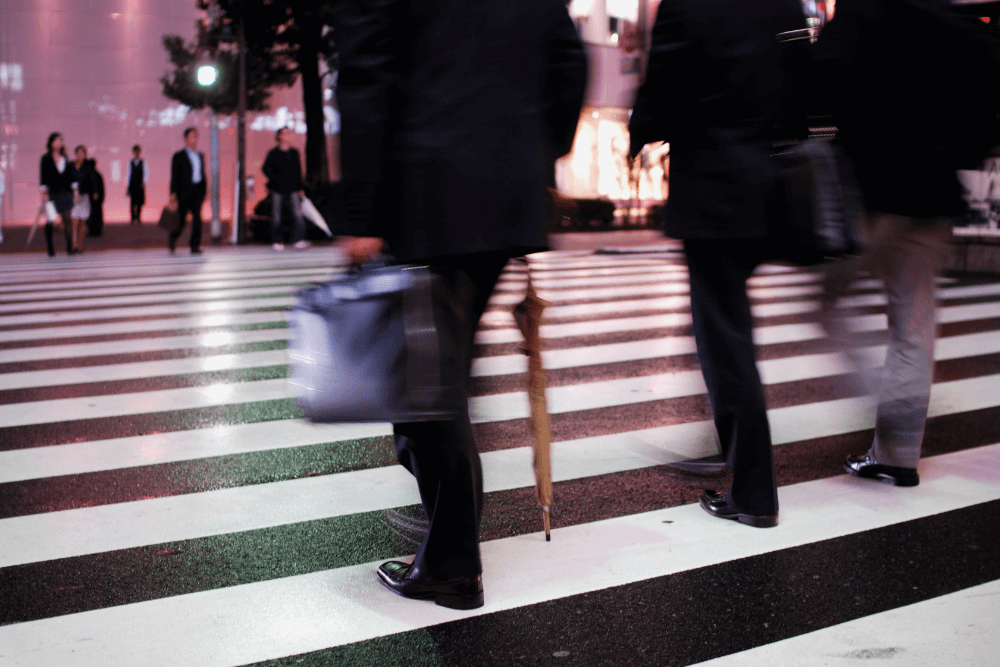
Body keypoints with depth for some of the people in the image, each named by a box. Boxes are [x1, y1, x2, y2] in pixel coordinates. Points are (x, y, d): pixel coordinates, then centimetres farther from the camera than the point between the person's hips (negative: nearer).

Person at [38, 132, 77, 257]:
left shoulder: (65, 158, 12)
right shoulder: (46, 158, 1)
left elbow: (71, 174, 13)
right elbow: (43, 176, -2)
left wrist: (74, 190, 8)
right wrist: (43, 193, -8)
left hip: (65, 193, 3)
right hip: (52, 194, -3)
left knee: (67, 218, -4)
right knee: (50, 220, 0)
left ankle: (70, 246, -5)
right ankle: (50, 248, 6)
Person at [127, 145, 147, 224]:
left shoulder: (143, 162, 5)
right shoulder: (130, 163, 9)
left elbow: (146, 173, -1)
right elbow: (128, 174, 12)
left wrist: (144, 182, -17)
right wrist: (128, 186, 9)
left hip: (140, 185, -1)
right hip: (132, 184, 1)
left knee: (140, 202, -1)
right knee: (132, 202, -4)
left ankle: (138, 218, 6)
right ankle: (132, 218, -2)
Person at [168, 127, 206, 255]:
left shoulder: (200, 155, 16)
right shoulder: (178, 156, 0)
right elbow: (174, 176, -4)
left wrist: (204, 192, 15)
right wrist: (173, 194, -11)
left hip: (198, 192, 4)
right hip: (184, 192, -4)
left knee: (197, 219, -5)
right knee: (181, 219, 1)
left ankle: (195, 246, -3)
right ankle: (172, 238, 28)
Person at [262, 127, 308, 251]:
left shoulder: (294, 153, 12)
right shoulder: (273, 153, 0)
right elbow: (265, 168, 2)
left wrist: (300, 188, 14)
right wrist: (275, 179, -10)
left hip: (292, 189, 3)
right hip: (277, 190, -3)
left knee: (297, 214, -12)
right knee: (276, 217, 2)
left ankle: (299, 240, -16)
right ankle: (277, 241, 14)